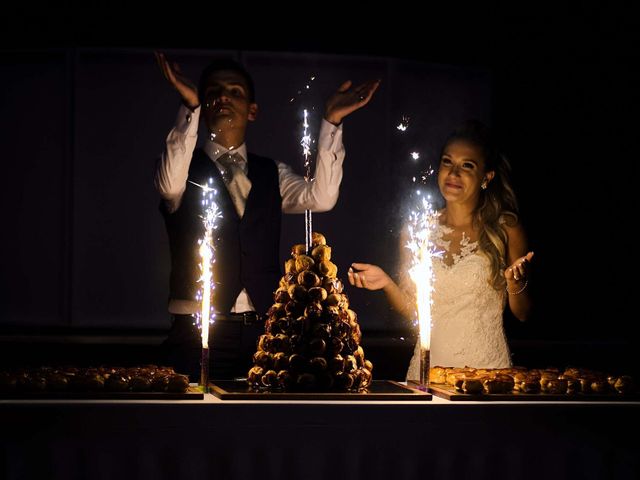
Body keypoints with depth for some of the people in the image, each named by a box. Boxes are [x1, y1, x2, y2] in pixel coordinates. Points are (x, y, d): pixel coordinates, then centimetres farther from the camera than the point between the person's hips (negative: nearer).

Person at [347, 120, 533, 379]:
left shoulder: (506, 228, -4)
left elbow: (522, 314, 1)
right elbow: (412, 309, 9)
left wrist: (516, 285, -17)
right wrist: (387, 284, -7)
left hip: (486, 367, -2)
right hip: (429, 365, 2)